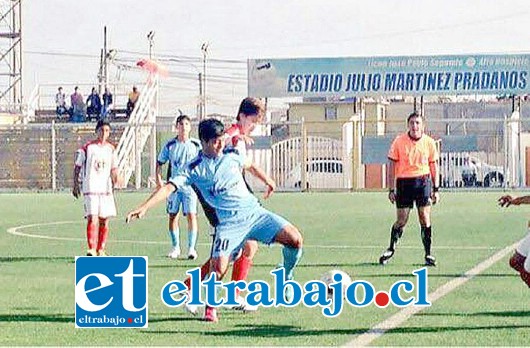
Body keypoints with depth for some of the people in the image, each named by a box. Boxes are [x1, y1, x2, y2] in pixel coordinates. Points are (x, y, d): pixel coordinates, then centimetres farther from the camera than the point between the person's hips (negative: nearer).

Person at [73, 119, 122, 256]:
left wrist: (116, 178, -3)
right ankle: (91, 249, -19)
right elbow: (77, 167, 4)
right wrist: (75, 185, 0)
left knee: (104, 220, 7)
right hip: (90, 188, -5)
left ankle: (101, 250, 18)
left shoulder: (111, 149, 10)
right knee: (92, 218, -15)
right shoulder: (87, 147, -2)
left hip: (106, 188, 5)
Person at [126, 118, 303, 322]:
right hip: (229, 223, -4)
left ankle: (287, 281, 14)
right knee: (218, 267, -22)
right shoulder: (194, 169, -4)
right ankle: (210, 308, 5)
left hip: (254, 211, 4)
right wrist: (144, 207, -23)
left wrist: (267, 180, 33)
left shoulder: (231, 156, 7)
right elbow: (168, 188, -12)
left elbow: (250, 166, 30)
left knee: (295, 239, -10)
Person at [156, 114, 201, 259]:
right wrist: (159, 179, -2)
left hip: (190, 186, -2)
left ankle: (191, 248, -5)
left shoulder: (196, 145, 1)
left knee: (191, 215, -10)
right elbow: (159, 163, 10)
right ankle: (175, 247, 19)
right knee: (173, 216, 6)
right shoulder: (170, 145, 3)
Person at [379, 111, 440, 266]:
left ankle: (428, 254, 5)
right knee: (402, 220, 1)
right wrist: (391, 189, -2)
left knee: (425, 218, -3)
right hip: (403, 182, -1)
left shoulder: (429, 142, 3)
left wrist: (436, 189, 5)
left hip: (423, 181, 1)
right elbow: (392, 166, 1)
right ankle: (391, 249, 21)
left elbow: (433, 166, 9)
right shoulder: (399, 141, -2)